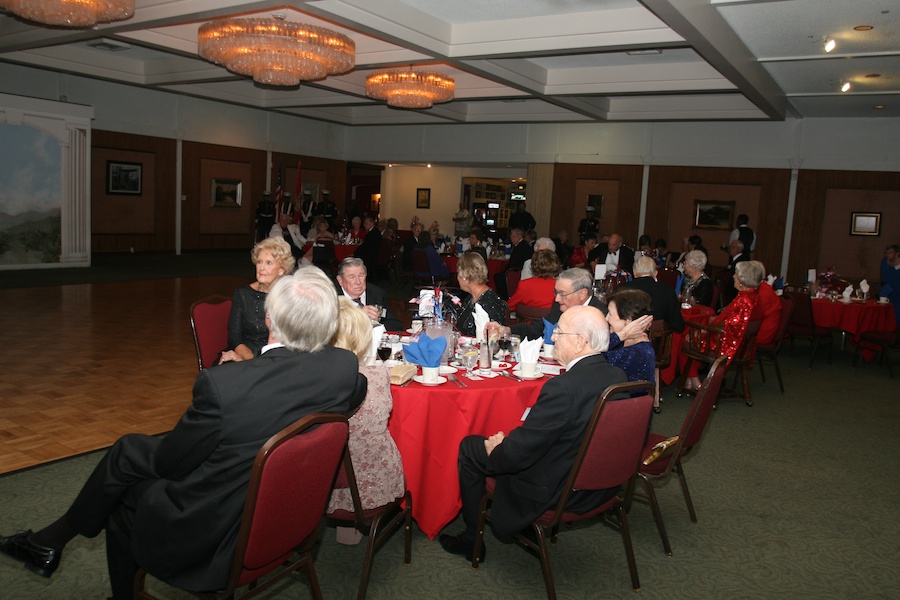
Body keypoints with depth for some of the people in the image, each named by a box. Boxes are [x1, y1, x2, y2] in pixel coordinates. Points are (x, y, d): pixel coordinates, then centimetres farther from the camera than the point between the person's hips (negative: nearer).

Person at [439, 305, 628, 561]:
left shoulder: (563, 387, -32)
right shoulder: (618, 376, -6)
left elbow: (521, 451, -26)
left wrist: (496, 449, -2)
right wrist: (510, 440, 6)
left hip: (556, 491, -8)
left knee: (469, 447, 6)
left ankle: (471, 539, 21)